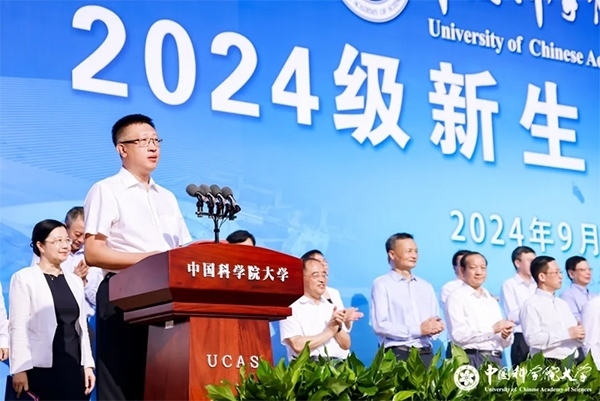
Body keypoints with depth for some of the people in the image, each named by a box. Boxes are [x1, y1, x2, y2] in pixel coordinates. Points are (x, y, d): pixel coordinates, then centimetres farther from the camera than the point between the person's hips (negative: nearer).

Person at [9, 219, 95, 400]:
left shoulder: (75, 281, 17)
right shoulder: (24, 278, -1)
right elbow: (18, 326, -8)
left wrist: (88, 365, 8)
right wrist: (20, 368, -15)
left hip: (74, 367, 5)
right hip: (41, 368, -5)